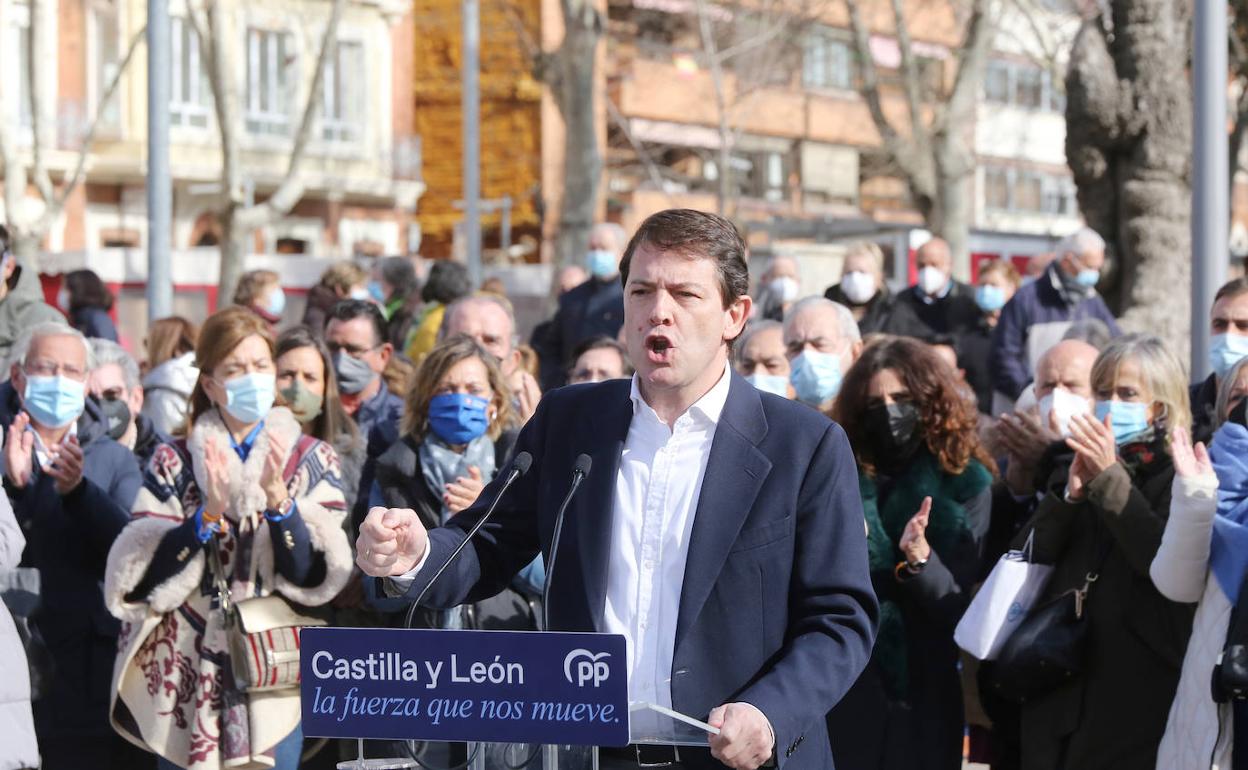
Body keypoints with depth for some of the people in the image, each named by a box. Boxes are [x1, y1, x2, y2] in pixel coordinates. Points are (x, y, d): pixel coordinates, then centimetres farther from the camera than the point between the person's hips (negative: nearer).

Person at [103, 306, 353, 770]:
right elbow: (144, 578, -6)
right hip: (185, 679, 1)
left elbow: (314, 578, -8)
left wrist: (278, 500, -21)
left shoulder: (311, 460, 3)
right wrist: (209, 514, -18)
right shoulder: (174, 463, 4)